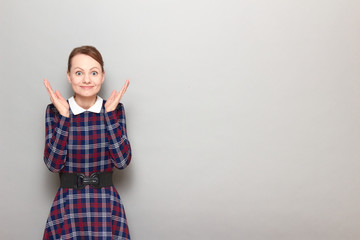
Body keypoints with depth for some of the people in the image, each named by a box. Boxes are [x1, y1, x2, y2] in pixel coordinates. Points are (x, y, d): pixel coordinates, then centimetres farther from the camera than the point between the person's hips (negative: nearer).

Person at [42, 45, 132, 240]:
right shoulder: (55, 111, -3)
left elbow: (122, 161, -10)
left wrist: (110, 113, -14)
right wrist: (64, 116, -16)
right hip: (67, 204, 0)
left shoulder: (115, 109, -2)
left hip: (107, 205, 1)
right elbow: (53, 164, -11)